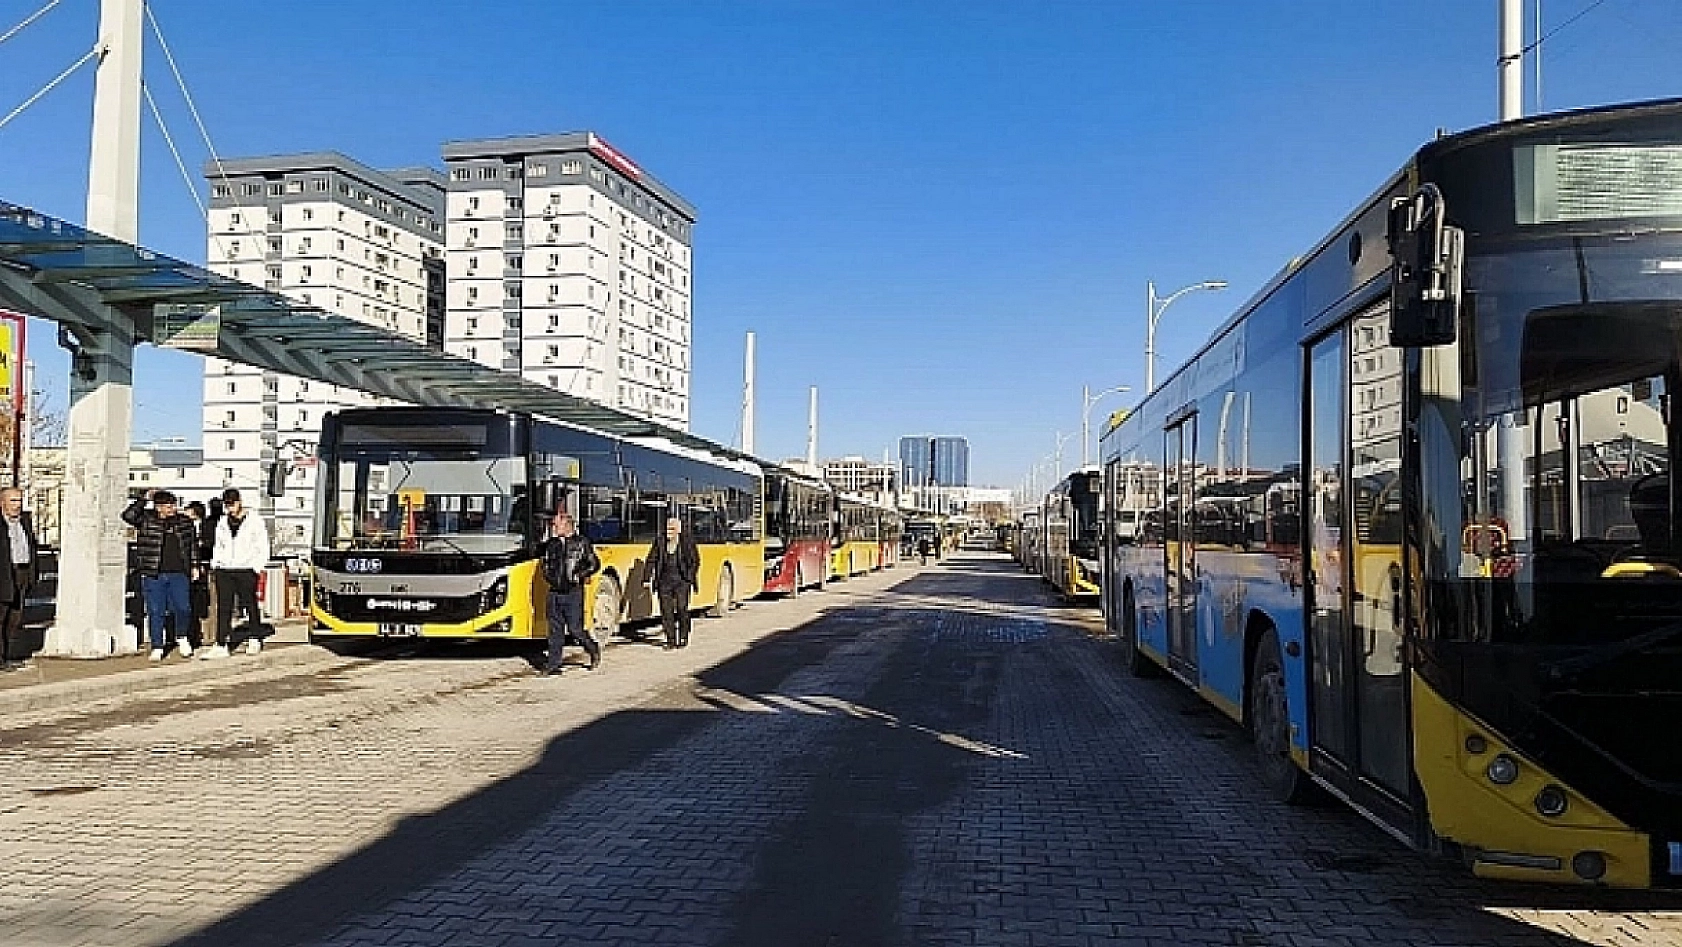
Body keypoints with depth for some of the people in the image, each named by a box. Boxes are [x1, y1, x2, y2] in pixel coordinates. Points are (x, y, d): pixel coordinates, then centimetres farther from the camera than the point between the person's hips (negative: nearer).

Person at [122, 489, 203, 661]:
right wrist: (144, 499, -12)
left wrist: (194, 566, 15)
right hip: (153, 575, -1)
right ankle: (157, 647, 13)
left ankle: (182, 638, 21)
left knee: (183, 608, -6)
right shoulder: (146, 519, 3)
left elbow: (193, 544, 18)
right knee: (155, 612, 3)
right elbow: (128, 516, -15)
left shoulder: (185, 521, 11)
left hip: (179, 574, 1)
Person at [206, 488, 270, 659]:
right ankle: (221, 645, -3)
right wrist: (215, 564, 12)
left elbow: (263, 548, 1)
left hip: (246, 570, -4)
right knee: (223, 608, -2)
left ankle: (254, 639, 22)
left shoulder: (254, 521, 0)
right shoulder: (222, 523, 15)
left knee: (251, 605, 5)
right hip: (224, 571, 4)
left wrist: (255, 567, -7)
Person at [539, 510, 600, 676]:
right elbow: (546, 564, 25)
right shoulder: (551, 543, 10)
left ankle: (593, 649, 22)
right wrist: (548, 576, 7)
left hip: (573, 593, -4)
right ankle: (553, 663, 8)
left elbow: (595, 565, 0)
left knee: (575, 628, -3)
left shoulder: (581, 542, -3)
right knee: (555, 629, 4)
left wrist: (578, 576, -11)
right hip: (555, 592, 4)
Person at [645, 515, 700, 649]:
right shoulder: (659, 542, 8)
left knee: (682, 609, -2)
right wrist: (648, 578, 1)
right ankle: (670, 640, 8)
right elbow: (652, 560, 10)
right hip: (664, 580, 3)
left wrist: (691, 576, -7)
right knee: (666, 610, 0)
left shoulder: (687, 541, 1)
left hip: (681, 580, -3)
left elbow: (695, 560, 2)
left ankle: (683, 638, 13)